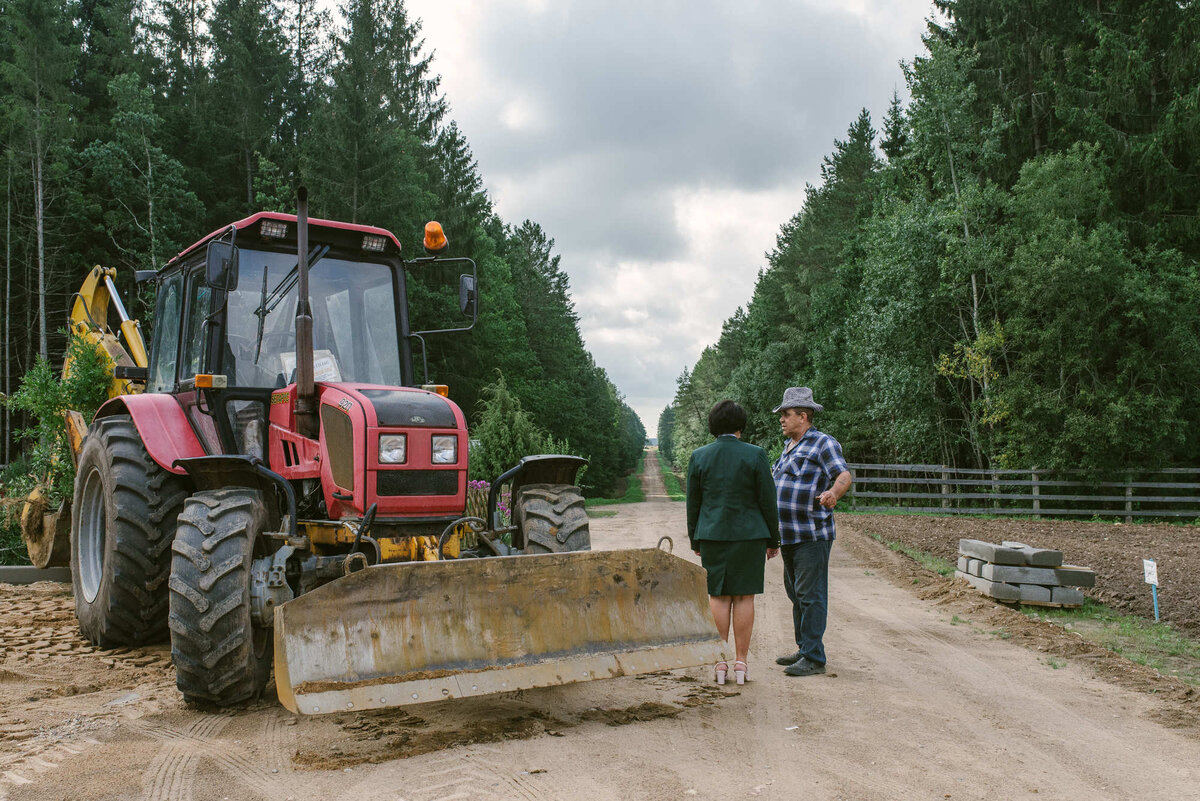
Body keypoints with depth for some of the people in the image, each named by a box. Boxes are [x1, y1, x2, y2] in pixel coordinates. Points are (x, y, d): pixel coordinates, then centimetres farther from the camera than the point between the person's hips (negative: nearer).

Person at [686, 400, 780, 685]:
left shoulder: (698, 456, -1)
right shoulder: (756, 455, -7)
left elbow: (693, 504, 4)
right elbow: (767, 501, -5)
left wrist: (695, 541, 14)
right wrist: (773, 540, 5)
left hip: (713, 534, 2)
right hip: (749, 534, -1)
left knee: (718, 597, 8)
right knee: (744, 597, 4)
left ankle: (720, 662, 9)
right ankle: (741, 662, 8)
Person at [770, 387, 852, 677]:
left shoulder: (823, 443, -9)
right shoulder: (789, 447, 18)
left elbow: (844, 475, -22)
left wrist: (833, 493, -41)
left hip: (812, 536, -9)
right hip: (789, 536, 9)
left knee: (811, 596, -7)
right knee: (796, 595, 15)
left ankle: (814, 658, -1)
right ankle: (804, 650, 25)